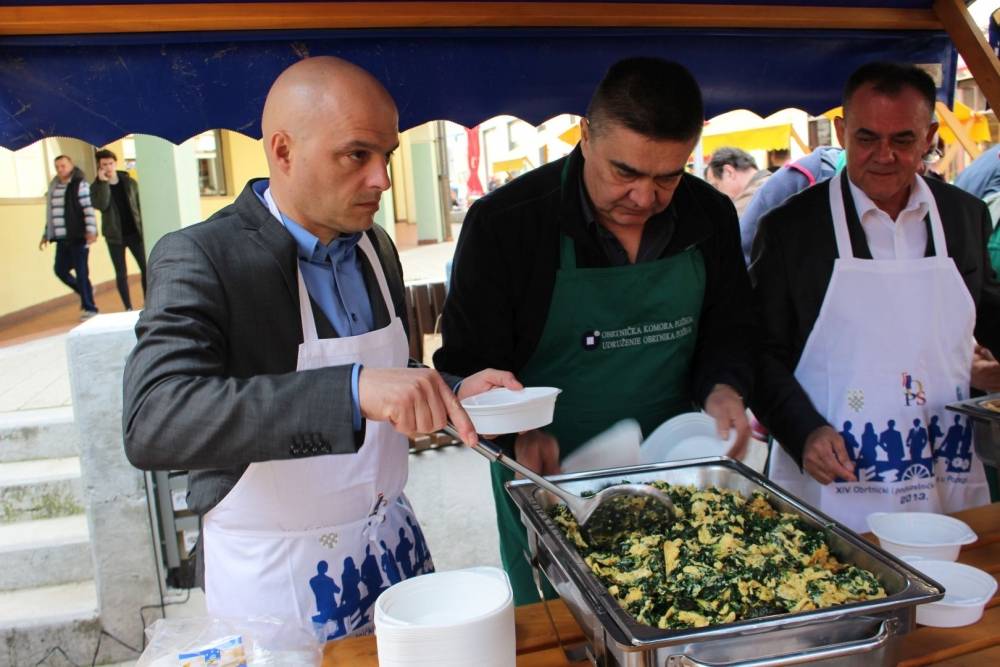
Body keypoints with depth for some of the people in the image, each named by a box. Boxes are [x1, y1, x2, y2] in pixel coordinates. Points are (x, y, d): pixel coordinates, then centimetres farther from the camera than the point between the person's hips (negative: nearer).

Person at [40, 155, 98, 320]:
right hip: (62, 238, 7)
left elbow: (89, 209, -13)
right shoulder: (54, 187, 16)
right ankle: (86, 291, 29)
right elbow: (51, 213, 21)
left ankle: (89, 308, 6)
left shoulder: (80, 184, -5)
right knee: (60, 270, 7)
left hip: (78, 237, -7)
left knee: (81, 272, -4)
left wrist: (91, 230, -22)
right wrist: (46, 234, 21)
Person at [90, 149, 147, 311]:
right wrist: (103, 182, -21)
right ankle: (128, 309, 10)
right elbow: (101, 205, -18)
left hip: (135, 233, 1)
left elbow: (139, 206, 7)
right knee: (121, 273, 3)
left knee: (146, 268, -2)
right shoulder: (96, 186, -1)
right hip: (115, 236, -1)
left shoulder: (129, 182, 5)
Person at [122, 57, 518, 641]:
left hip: (390, 542, 6)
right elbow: (152, 423, -33)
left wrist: (450, 395, -9)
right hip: (275, 575, -5)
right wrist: (354, 389, -43)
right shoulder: (200, 258, -18)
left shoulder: (377, 247, 2)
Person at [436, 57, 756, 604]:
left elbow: (728, 330, 10)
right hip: (548, 484, -3)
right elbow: (467, 365, -11)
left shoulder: (712, 217, -4)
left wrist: (723, 390, -10)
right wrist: (521, 435, -27)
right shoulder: (502, 224, -16)